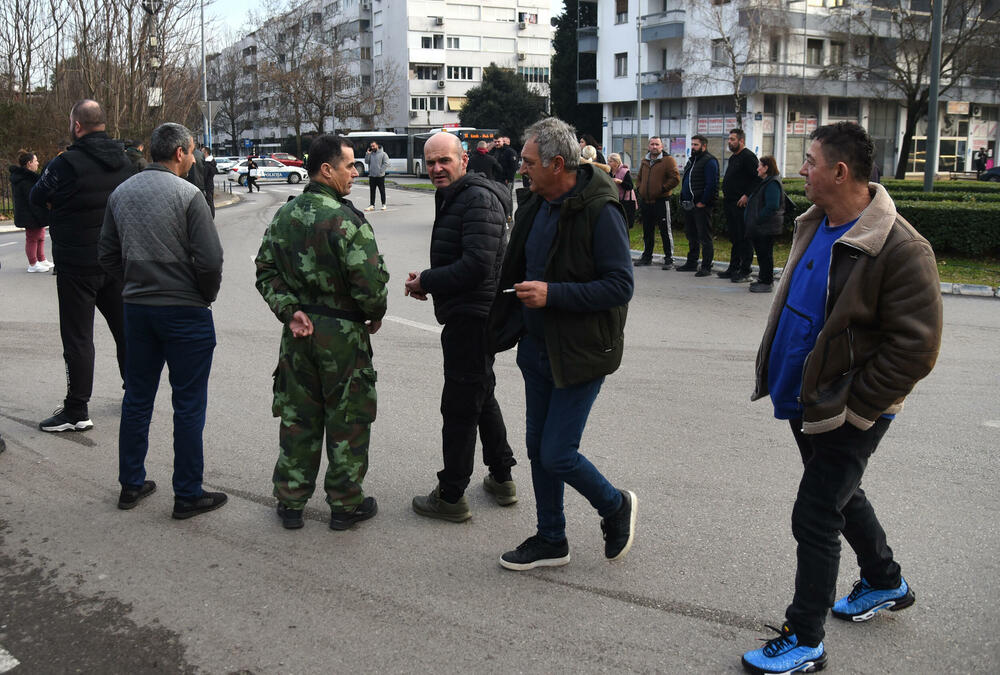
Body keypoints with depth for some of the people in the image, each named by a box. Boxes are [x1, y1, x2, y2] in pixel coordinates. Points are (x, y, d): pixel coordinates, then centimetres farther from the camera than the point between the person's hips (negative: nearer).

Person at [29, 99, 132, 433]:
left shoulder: (66, 164, -17)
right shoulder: (125, 160, 2)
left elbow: (37, 198, -5)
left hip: (77, 264, -6)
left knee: (78, 337, 0)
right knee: (125, 328, 17)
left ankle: (76, 411, 4)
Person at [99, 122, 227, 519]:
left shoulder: (121, 193, 6)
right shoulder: (187, 195, -14)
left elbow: (108, 255, 11)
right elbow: (210, 259, -18)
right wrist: (207, 295, -1)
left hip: (137, 308, 6)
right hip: (186, 312, -6)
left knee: (137, 398, 16)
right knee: (188, 405, 3)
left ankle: (131, 484, 26)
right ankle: (188, 495, 10)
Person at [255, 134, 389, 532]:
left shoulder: (284, 216, 5)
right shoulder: (346, 220, -17)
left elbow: (266, 270, 4)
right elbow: (369, 280, -21)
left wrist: (289, 311, -2)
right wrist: (375, 314, -3)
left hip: (299, 332, 6)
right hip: (342, 334, -6)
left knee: (297, 417, 14)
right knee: (347, 421, 7)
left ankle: (290, 501, 23)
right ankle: (346, 504, 18)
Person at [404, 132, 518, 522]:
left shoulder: (478, 200, -18)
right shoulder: (453, 197, 16)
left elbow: (476, 266, -27)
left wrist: (426, 281, -16)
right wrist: (428, 281, 4)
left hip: (471, 317, -11)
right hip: (471, 315, 11)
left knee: (459, 406, -2)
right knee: (482, 397, 21)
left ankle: (451, 497, 8)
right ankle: (502, 478, 34)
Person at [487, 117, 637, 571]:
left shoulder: (599, 212, -18)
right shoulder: (536, 205, 7)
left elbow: (620, 286, -22)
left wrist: (553, 293, -26)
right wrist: (509, 324, 17)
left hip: (580, 352, -8)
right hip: (537, 347, 8)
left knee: (557, 454, -6)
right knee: (538, 447, 14)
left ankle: (616, 507, 23)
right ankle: (551, 541, 30)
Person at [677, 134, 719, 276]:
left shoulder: (709, 161, -11)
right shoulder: (692, 160, 18)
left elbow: (711, 184, -19)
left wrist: (703, 202, -20)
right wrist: (683, 199, 15)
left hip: (701, 206, -10)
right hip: (689, 206, 10)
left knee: (704, 237, -5)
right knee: (691, 235, 16)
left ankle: (706, 267, -2)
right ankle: (691, 263, 25)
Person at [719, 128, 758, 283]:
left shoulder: (748, 157, -10)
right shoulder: (733, 157, 19)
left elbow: (757, 179, -18)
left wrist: (747, 196, -21)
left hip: (742, 204, -10)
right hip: (730, 203, 10)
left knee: (744, 238, -6)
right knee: (734, 237, 14)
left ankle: (745, 272, -3)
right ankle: (733, 268, 21)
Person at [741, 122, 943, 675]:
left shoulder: (900, 249, -24)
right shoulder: (814, 225, 3)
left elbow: (915, 348, -22)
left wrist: (852, 410, -19)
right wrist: (776, 370, 12)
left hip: (847, 413, -9)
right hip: (804, 399, 9)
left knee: (814, 517, -2)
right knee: (841, 495, 25)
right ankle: (886, 583, 49)